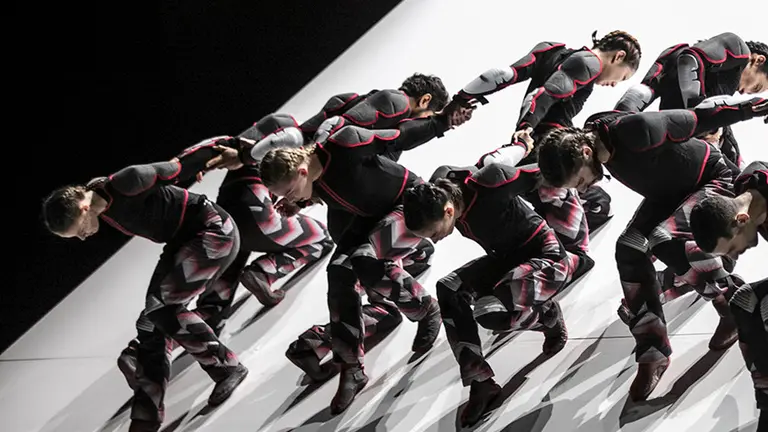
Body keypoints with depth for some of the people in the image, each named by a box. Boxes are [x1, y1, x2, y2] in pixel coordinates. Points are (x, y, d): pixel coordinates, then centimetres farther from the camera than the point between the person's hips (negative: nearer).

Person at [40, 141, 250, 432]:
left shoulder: (127, 183, -28)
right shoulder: (107, 210, 0)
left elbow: (178, 167, -17)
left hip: (215, 232, -9)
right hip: (183, 242, 9)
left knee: (161, 309, -21)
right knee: (150, 322, 1)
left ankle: (228, 368, -5)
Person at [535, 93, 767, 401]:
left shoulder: (636, 131, -38)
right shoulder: (601, 143, -14)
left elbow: (699, 118, -28)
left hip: (712, 179, -8)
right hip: (667, 192, 8)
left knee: (664, 240, -30)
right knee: (629, 249, -12)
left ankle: (736, 308, -7)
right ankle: (652, 352, -6)